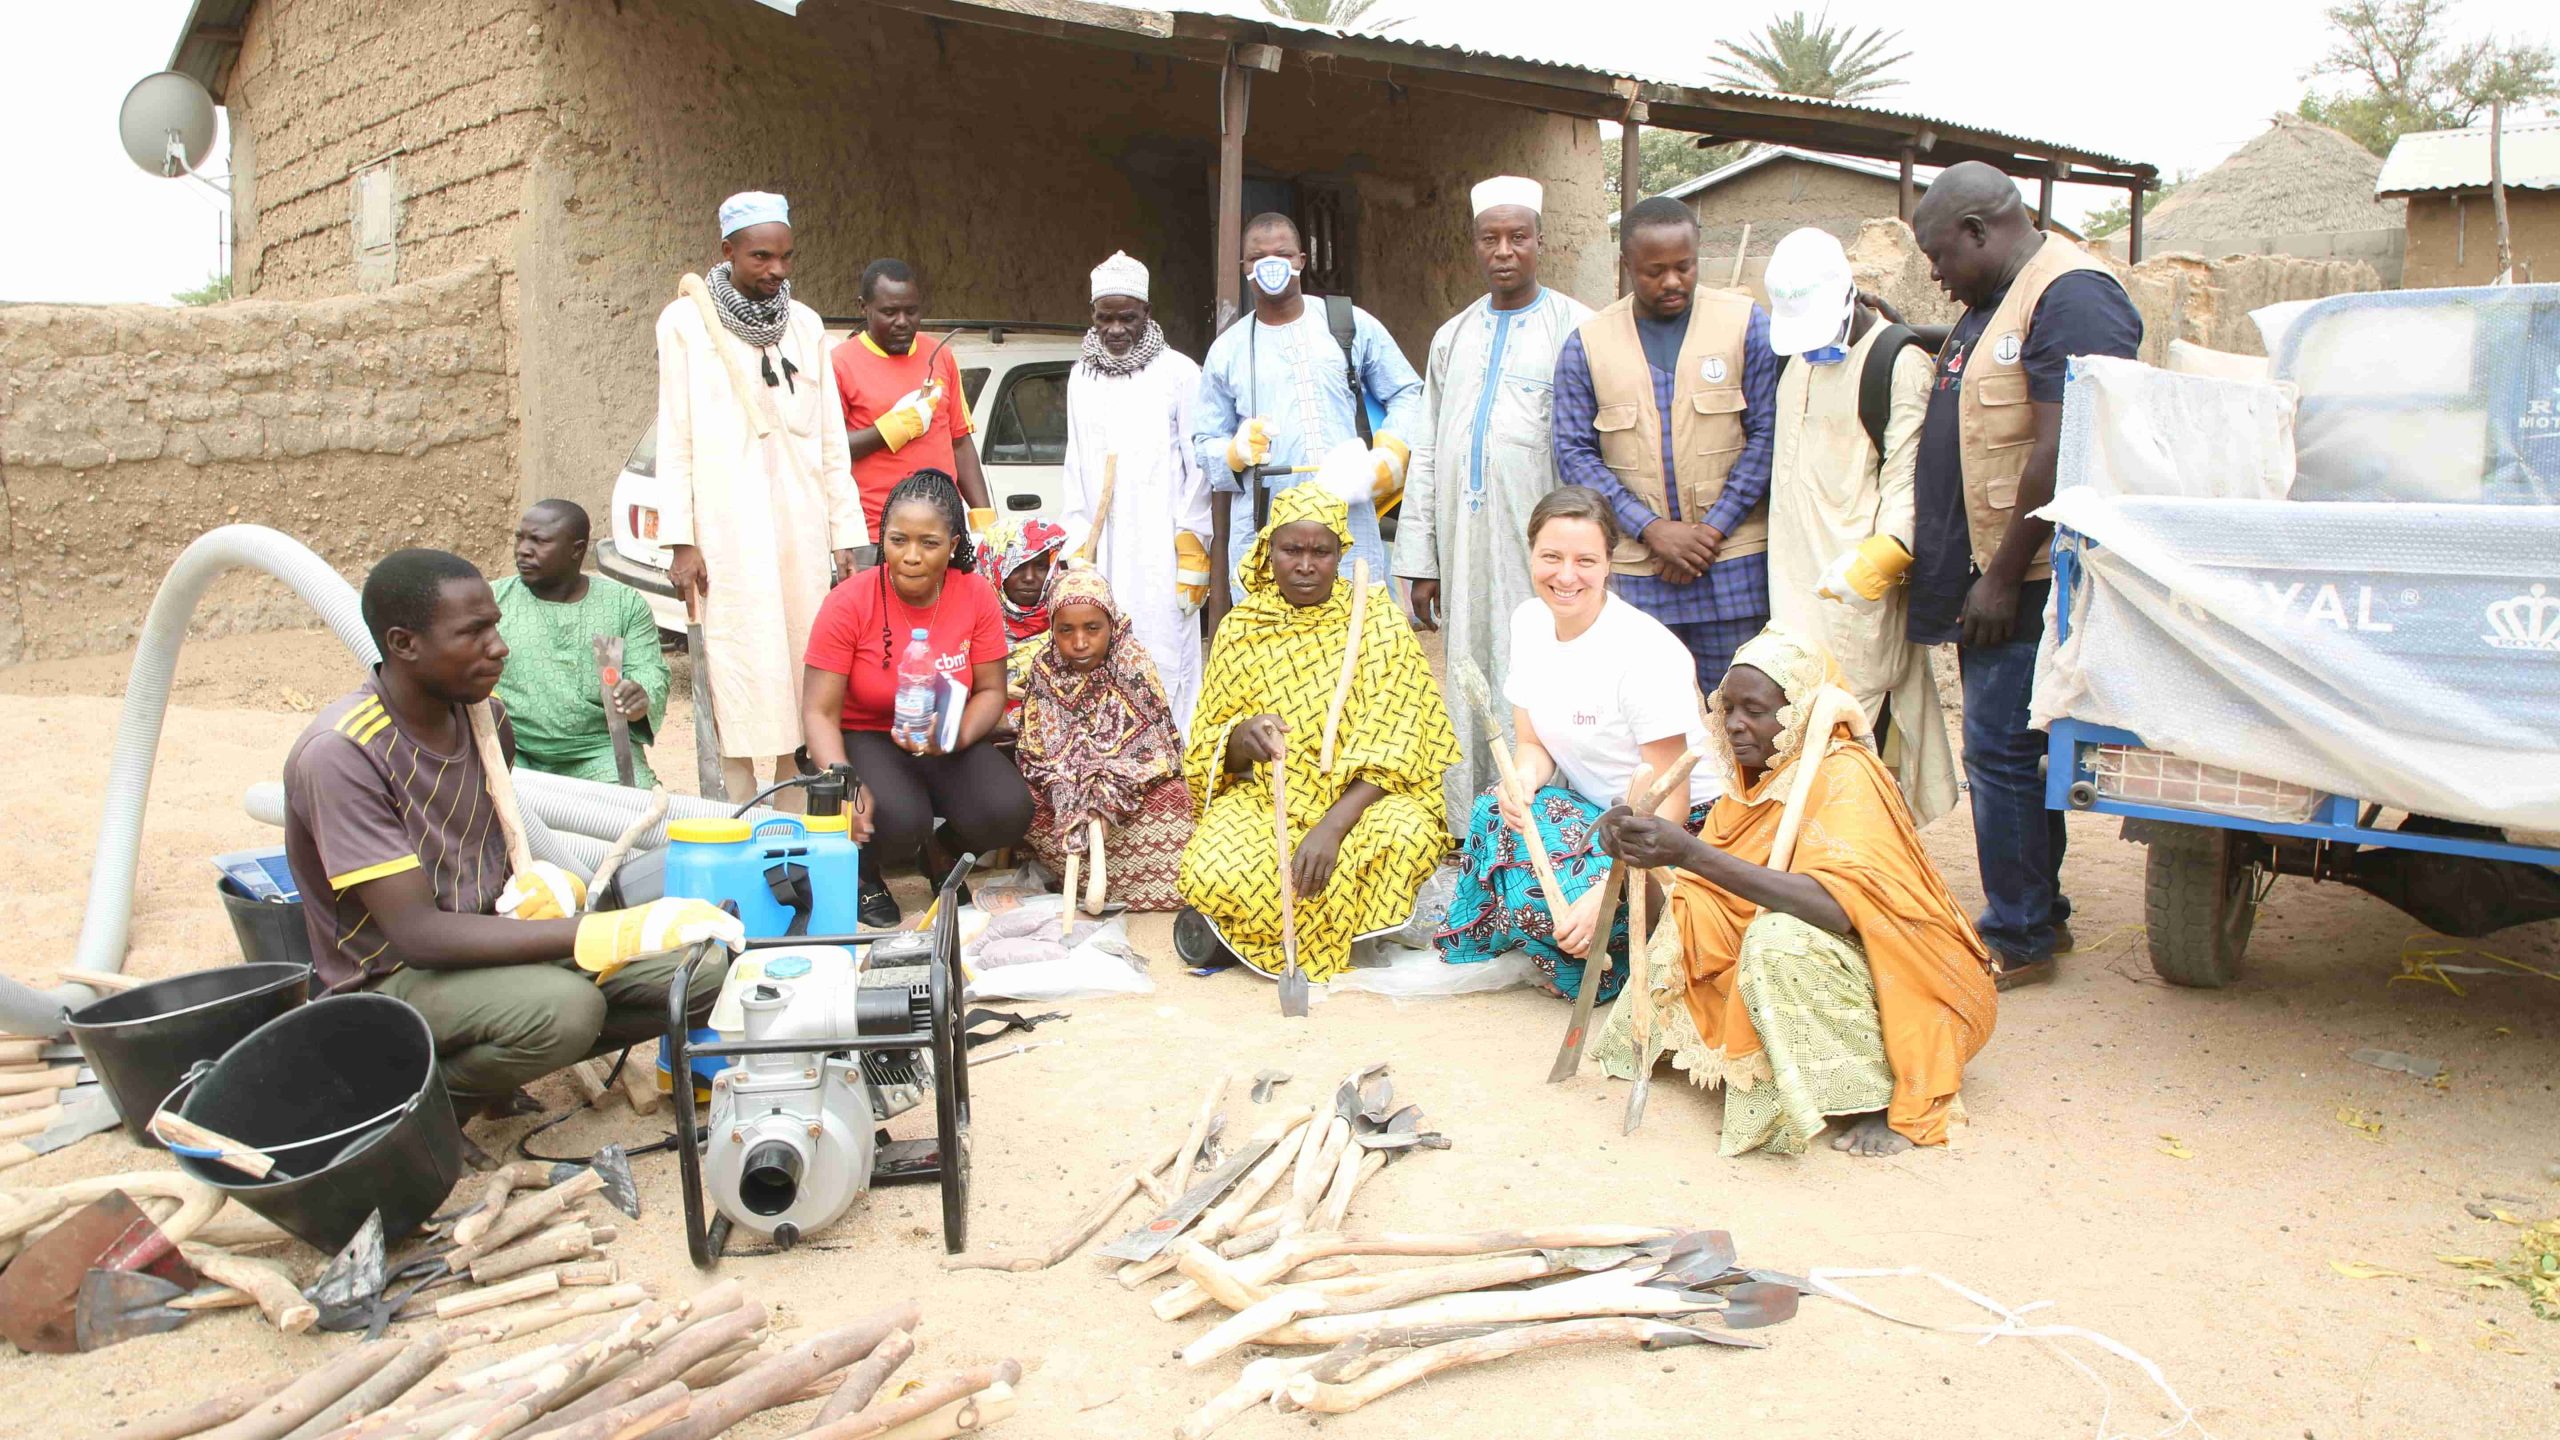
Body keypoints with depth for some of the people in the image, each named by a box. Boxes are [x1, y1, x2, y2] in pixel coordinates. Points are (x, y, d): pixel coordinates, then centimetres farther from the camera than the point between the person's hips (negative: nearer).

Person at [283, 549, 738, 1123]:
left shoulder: (487, 714, 1)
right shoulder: (341, 753, -22)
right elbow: (418, 934, -28)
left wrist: (536, 884, -8)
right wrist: (608, 931, -35)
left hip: (490, 939, 7)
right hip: (394, 979, -7)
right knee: (563, 1008, -36)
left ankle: (496, 1064, 2)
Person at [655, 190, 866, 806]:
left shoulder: (805, 324, 14)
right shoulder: (686, 322, 3)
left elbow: (831, 439, 14)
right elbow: (674, 438, 1)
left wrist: (845, 534, 8)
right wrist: (680, 540, -6)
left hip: (801, 522, 4)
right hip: (726, 529, -3)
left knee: (804, 671, 2)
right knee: (742, 678, -6)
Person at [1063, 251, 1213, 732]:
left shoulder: (1178, 372, 0)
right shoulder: (1082, 377, 16)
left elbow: (1198, 464, -1)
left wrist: (1192, 544, -7)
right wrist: (1078, 541, 11)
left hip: (1162, 543, -4)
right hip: (1102, 545, 4)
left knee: (1164, 655, -8)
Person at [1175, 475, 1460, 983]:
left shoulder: (1378, 621, -3)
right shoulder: (1241, 628, 3)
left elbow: (1389, 749, -10)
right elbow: (1209, 749, 4)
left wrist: (1332, 827, -25)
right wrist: (1243, 736, -22)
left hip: (1360, 799, 1)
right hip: (1264, 798, 0)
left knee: (1407, 835, -33)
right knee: (1217, 871, -32)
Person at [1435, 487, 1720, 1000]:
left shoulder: (1645, 651, -23)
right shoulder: (1529, 621, -3)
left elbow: (1670, 802, -22)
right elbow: (1532, 742, 6)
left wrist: (1604, 894, -31)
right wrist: (1524, 779, -20)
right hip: (1591, 813, 6)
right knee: (1501, 811, -25)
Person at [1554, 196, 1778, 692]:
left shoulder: (1746, 323, 2)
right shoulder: (1587, 344, 4)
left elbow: (1766, 433, 0)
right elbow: (1574, 453, 0)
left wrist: (1711, 530, -9)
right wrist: (1652, 530, -10)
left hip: (1731, 565, -1)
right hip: (1634, 570, 1)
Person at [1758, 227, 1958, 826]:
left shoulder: (1898, 362, -7)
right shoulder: (1796, 361, 17)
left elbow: (1909, 478, -13)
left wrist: (1870, 563, -24)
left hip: (1856, 591, -7)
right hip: (1797, 585, 7)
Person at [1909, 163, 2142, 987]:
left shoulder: (2072, 295, -15)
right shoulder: (1992, 305, 17)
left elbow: (2064, 452, -22)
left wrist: (2002, 578, -21)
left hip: (2026, 580, -10)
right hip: (1988, 578, 10)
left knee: (2002, 750, -5)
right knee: (2010, 748, 15)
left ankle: (2019, 939, 6)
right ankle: (2041, 914, 26)